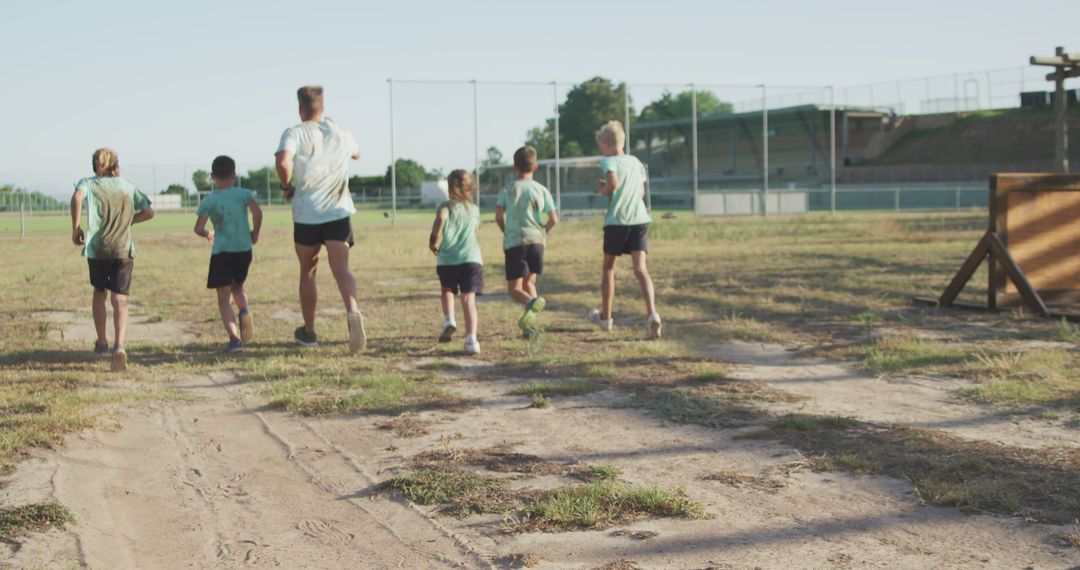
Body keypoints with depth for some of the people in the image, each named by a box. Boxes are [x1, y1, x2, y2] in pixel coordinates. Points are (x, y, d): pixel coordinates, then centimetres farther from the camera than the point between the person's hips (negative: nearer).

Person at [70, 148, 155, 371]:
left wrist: (76, 228, -12)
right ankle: (119, 346, -23)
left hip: (97, 248, -1)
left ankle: (102, 343, 30)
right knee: (120, 300, -3)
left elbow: (77, 197, -19)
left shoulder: (89, 183, 3)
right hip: (124, 250, 1)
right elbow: (149, 212, 11)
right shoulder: (128, 187, 11)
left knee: (99, 293, 21)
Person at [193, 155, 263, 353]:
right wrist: (255, 233, -1)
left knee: (224, 298, 1)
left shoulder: (208, 201, -1)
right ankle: (244, 310, -6)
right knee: (238, 287, 26)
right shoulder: (243, 194, 1)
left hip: (221, 252, -2)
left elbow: (198, 229, -6)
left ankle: (234, 338, -14)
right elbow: (257, 211, -16)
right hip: (244, 250, 2)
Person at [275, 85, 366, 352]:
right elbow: (357, 154, 30)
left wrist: (286, 186, -7)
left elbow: (282, 161, -26)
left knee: (307, 272, 15)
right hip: (338, 212, 1)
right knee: (341, 270, -8)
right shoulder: (341, 133, 8)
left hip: (306, 215, -1)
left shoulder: (294, 133, -6)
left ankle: (309, 331, 25)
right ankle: (353, 312, -37)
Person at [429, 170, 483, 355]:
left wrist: (435, 239, -10)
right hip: (471, 258, 1)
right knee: (468, 298, -5)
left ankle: (448, 320, 7)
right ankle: (471, 340, -16)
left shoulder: (446, 206, -1)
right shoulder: (474, 210, 12)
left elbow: (440, 217, -23)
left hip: (447, 259, -1)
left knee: (447, 290, 27)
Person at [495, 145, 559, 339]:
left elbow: (499, 216, -10)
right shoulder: (542, 190, 5)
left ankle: (532, 302, -35)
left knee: (514, 288, -1)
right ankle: (530, 325, 9)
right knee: (528, 281, 20)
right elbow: (554, 219, -1)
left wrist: (506, 232, 8)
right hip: (536, 241, 3)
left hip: (514, 243, -3)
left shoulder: (507, 191, 2)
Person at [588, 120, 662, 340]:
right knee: (640, 267, -6)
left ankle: (605, 317, 27)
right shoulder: (636, 162, 15)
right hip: (640, 219, 4)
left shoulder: (608, 162, -5)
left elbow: (613, 183, -23)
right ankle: (652, 313, -28)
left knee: (608, 268, 15)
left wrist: (603, 189, -4)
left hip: (616, 221, -4)